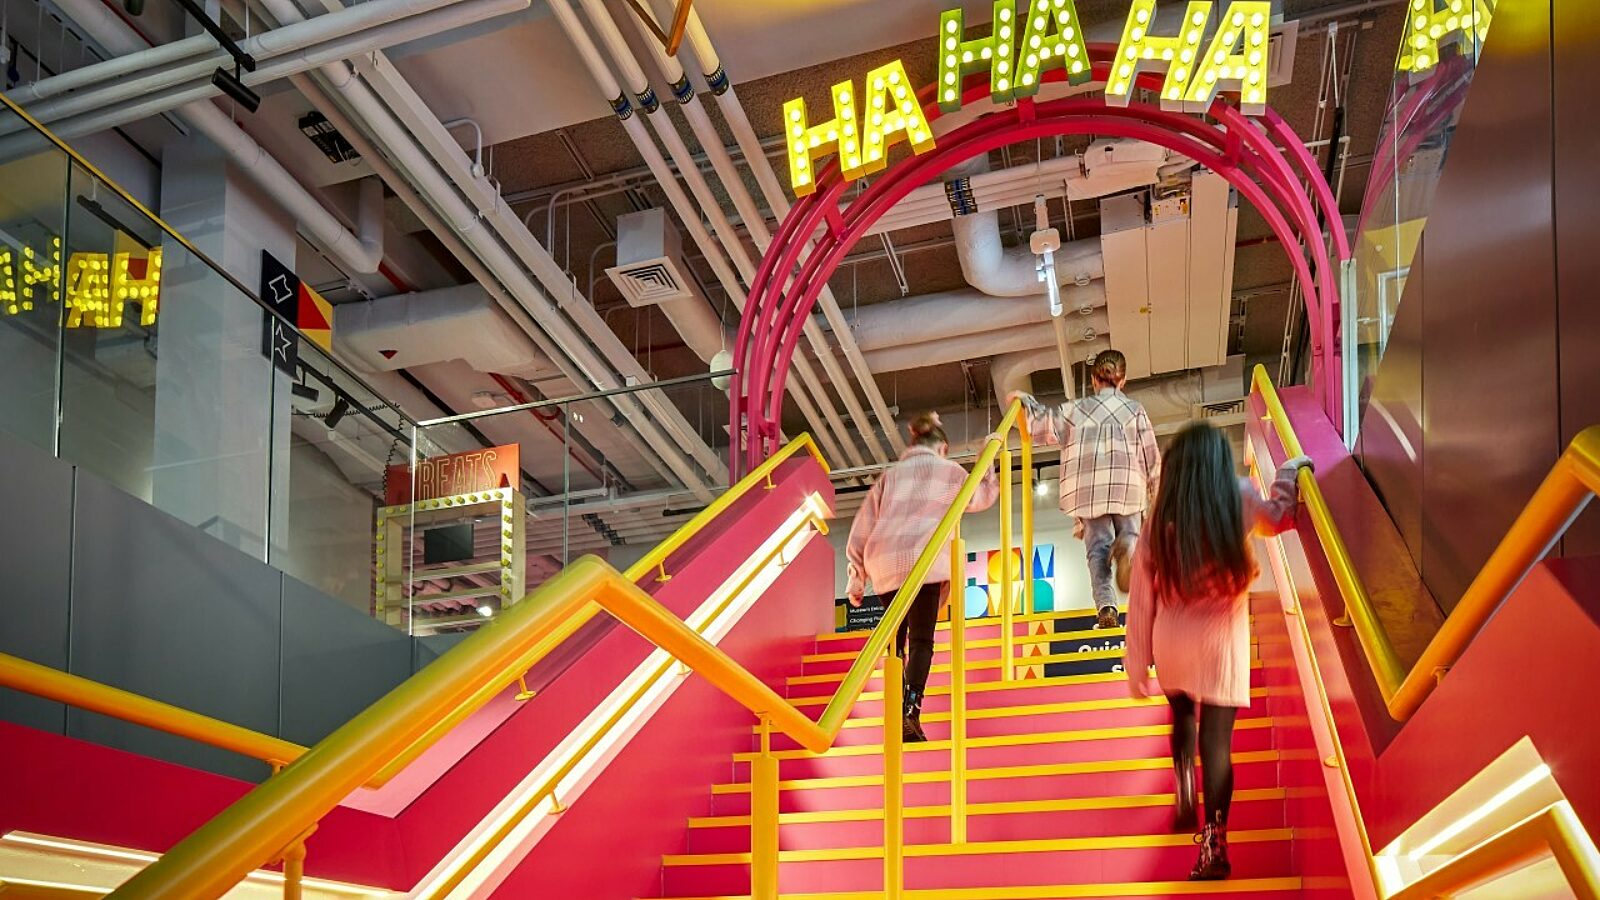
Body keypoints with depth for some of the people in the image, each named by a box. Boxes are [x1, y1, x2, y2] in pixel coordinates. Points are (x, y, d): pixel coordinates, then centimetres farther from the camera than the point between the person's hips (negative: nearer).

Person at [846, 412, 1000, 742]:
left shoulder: (890, 475, 25)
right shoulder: (947, 470, 16)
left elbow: (861, 530, 19)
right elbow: (983, 496, 33)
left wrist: (857, 579, 21)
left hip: (883, 563, 4)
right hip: (922, 559, -3)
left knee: (897, 638, 11)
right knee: (921, 640, -7)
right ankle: (911, 713, -22)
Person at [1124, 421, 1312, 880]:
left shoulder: (1161, 519, -1)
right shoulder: (1240, 501, -6)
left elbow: (1141, 598, 0)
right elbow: (1280, 516, 17)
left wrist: (1138, 665, 6)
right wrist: (1289, 474, 30)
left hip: (1171, 643, 2)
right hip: (1219, 642, -2)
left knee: (1184, 721, 28)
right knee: (1216, 740, -1)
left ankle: (1185, 803, 29)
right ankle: (1213, 846, -4)